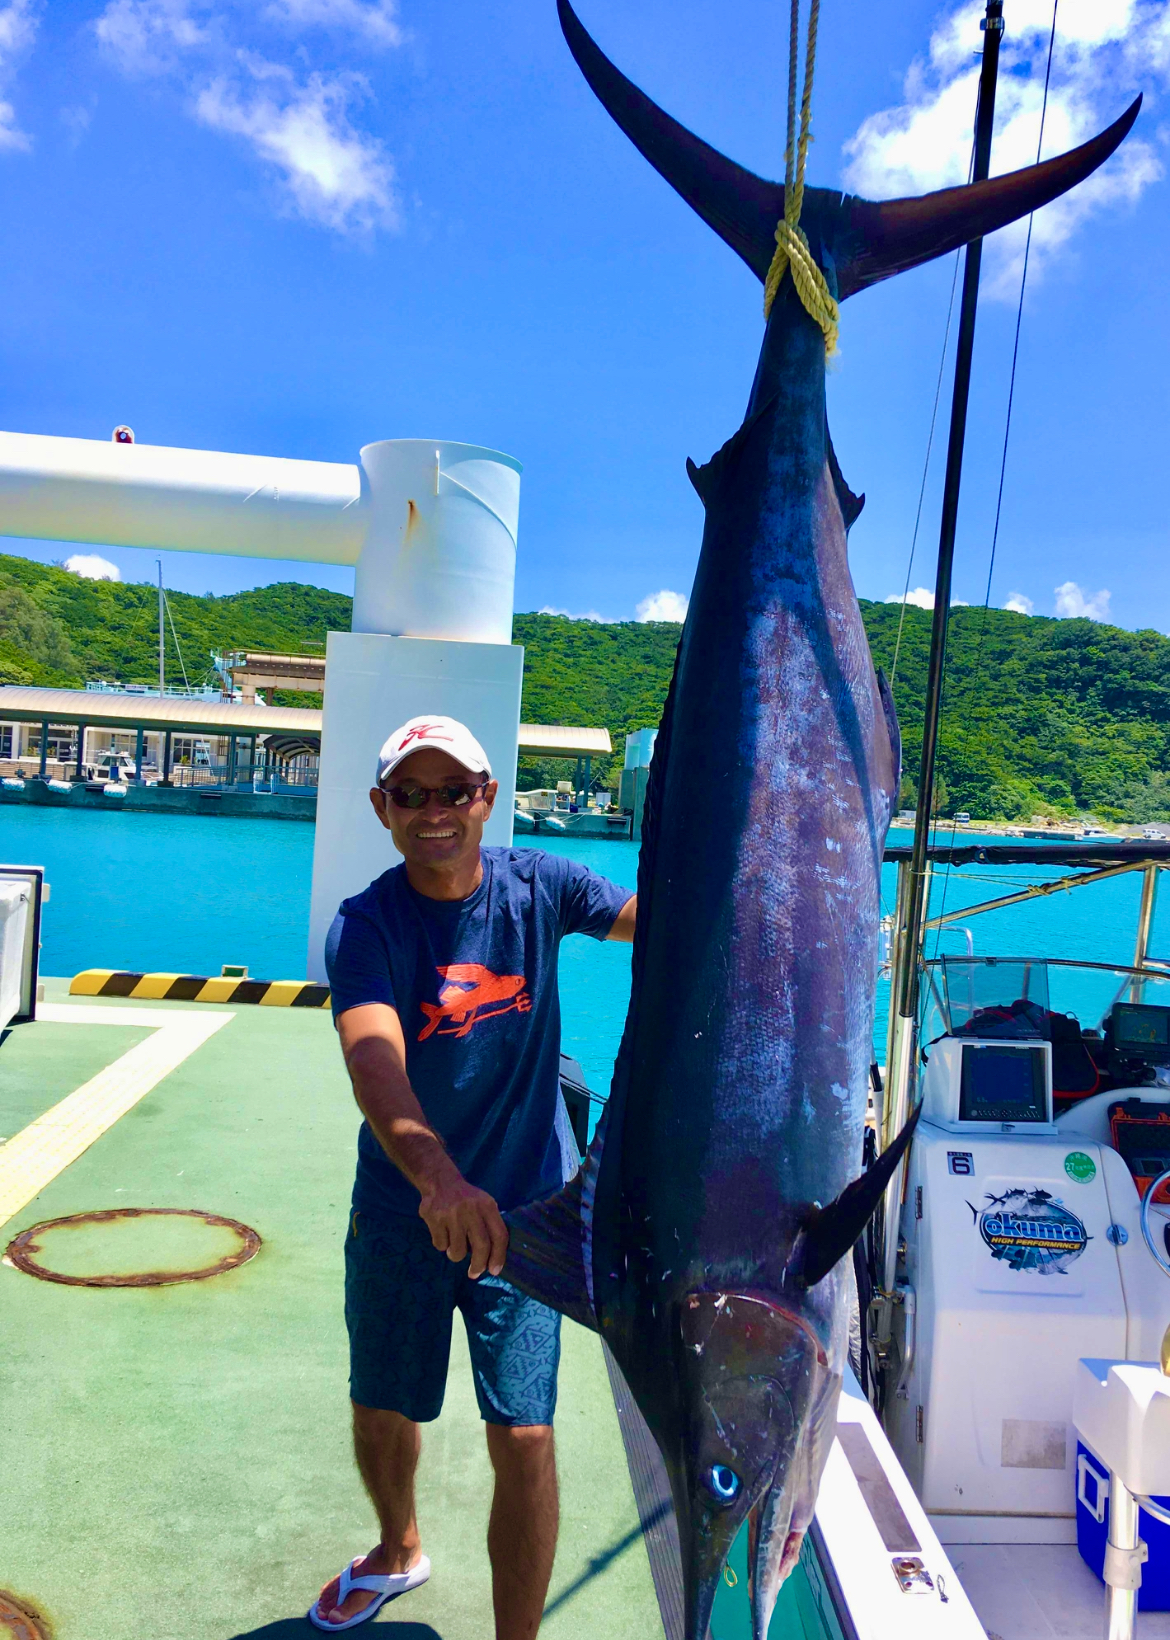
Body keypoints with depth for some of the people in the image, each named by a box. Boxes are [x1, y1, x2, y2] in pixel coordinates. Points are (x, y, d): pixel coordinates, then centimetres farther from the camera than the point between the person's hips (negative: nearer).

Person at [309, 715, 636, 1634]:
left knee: (524, 1439, -2)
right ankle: (400, 1552, 54)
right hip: (401, 1211, 1)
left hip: (523, 1210, 0)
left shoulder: (536, 886, -9)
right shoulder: (365, 927, -18)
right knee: (381, 1415, 21)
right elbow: (374, 1061, -35)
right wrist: (439, 1179, -52)